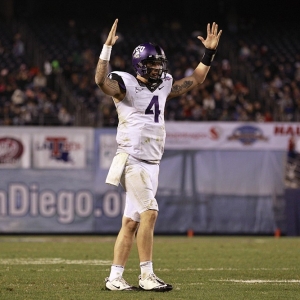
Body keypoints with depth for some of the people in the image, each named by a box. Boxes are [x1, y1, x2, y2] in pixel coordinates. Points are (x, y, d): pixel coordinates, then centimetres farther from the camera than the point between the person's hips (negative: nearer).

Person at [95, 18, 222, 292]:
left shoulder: (164, 87, 15)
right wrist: (107, 47, -34)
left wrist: (209, 53, 17)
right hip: (132, 160, -8)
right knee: (150, 212, -16)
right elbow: (101, 80, -27)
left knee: (131, 222, 6)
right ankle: (146, 275, -13)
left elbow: (195, 81, 25)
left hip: (152, 164, 8)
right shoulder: (126, 85, -7)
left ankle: (115, 278, 8)